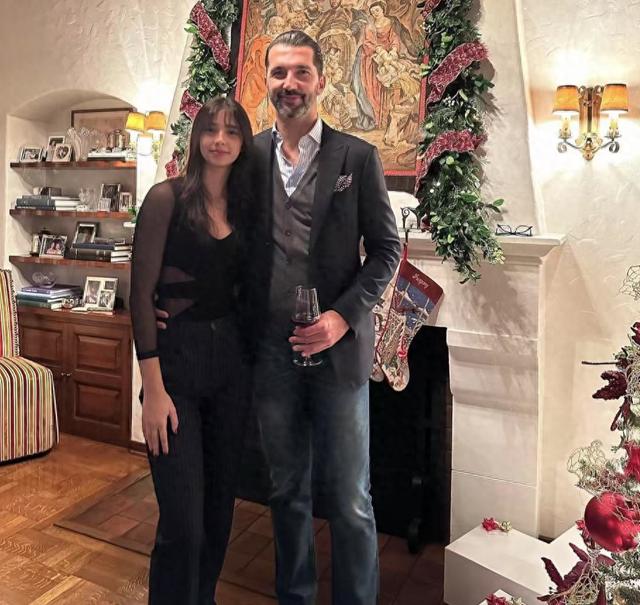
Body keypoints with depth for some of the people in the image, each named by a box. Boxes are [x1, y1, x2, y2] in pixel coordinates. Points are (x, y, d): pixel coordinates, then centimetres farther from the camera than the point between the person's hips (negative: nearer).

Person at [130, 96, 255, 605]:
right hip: (176, 358, -5)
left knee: (220, 504, 16)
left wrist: (253, 367, 3)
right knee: (183, 521, -4)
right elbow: (142, 293, -11)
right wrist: (154, 389, -15)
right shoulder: (167, 197, -7)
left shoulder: (245, 206, 8)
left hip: (231, 360, 5)